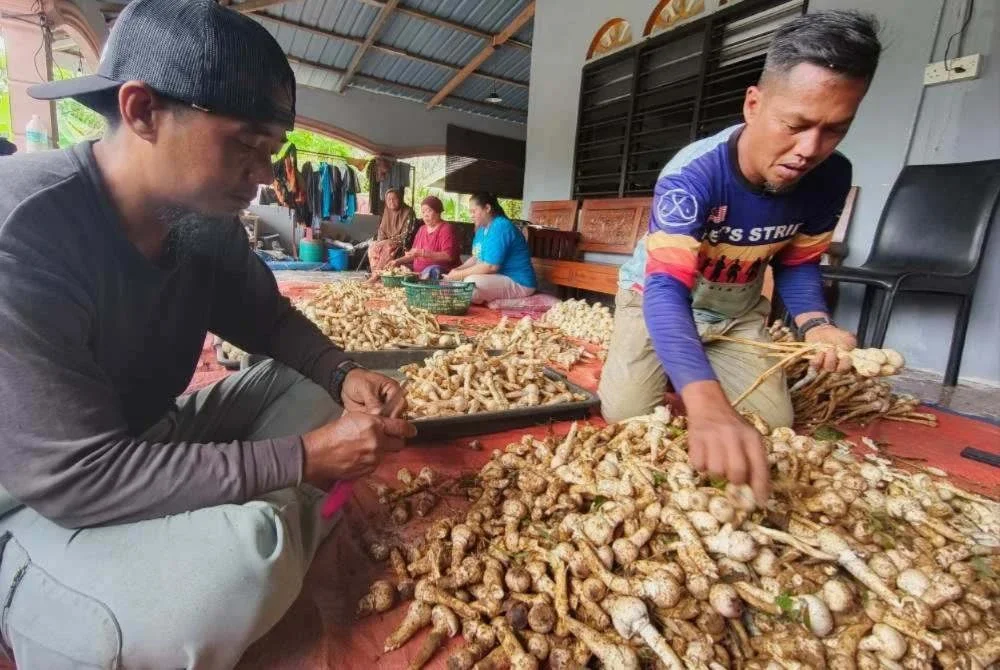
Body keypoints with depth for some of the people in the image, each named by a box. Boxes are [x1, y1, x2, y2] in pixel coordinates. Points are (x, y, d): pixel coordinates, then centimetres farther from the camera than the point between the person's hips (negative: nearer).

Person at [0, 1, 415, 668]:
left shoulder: (208, 222, -8)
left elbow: (268, 318, 7)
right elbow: (72, 477, -31)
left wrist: (341, 373, -12)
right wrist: (301, 459, -30)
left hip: (145, 438, 8)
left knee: (307, 387, 0)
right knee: (237, 564, -31)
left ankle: (275, 566, 4)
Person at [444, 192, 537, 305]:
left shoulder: (500, 227, -20)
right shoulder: (482, 228, 11)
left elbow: (491, 266, -26)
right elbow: (476, 258, 16)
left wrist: (460, 274, -19)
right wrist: (458, 270, -1)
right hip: (498, 278, 10)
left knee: (470, 282, -29)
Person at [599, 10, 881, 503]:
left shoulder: (830, 178, -16)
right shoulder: (692, 175, -33)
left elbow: (797, 264, 0)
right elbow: (667, 292, -45)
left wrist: (814, 324, -23)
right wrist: (708, 405, -61)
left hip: (738, 312, 4)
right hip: (656, 296, -4)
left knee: (774, 425, -6)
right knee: (629, 415, -19)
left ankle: (688, 371, 23)